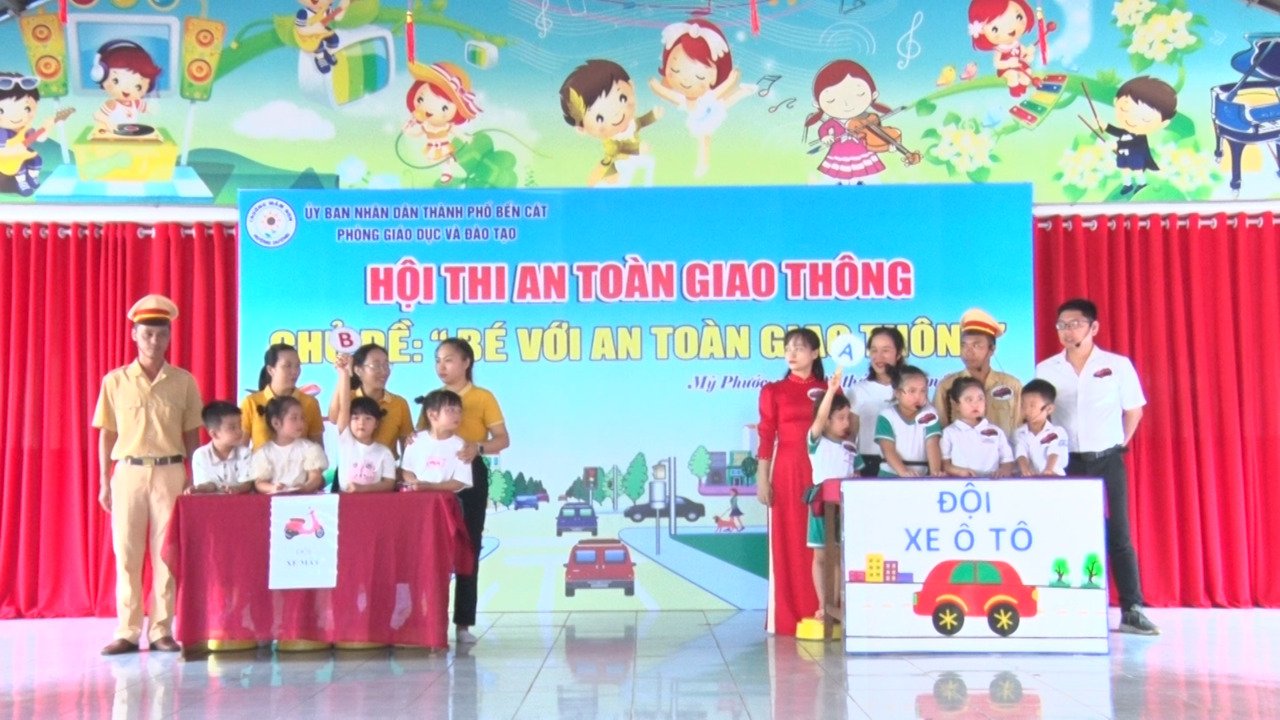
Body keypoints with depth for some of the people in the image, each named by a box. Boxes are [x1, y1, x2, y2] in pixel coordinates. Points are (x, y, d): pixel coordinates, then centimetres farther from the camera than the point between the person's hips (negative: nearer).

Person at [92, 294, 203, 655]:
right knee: (127, 553, 1)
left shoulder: (184, 381, 4)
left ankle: (162, 630, 8)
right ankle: (127, 631, 7)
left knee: (166, 552, 1)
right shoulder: (115, 381, 4)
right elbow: (106, 435, 7)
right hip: (128, 472, 0)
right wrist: (104, 483, 4)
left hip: (170, 473, 0)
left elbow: (192, 435, 8)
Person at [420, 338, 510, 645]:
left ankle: (463, 622, 4)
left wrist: (478, 447, -25)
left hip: (470, 475, -4)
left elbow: (503, 439, -6)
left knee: (468, 547, 0)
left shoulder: (483, 398, -1)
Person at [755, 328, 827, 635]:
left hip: (823, 473, 2)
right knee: (790, 544, 0)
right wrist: (762, 479, -5)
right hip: (787, 474, -2)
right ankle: (789, 618, 4)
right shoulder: (773, 391, 5)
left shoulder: (829, 390, 10)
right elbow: (766, 438, 1)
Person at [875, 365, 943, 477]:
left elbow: (932, 446, -7)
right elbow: (888, 450, -10)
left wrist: (935, 471, -23)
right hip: (891, 475, -1)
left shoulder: (929, 415, 2)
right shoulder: (887, 417, -2)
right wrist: (903, 472, -25)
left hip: (921, 476, 1)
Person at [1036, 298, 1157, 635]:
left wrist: (1120, 443, 4)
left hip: (1107, 462, -1)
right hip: (1065, 463, 1)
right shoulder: (1045, 370, 3)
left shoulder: (1118, 365, -1)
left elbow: (1134, 410, 8)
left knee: (1118, 536, -1)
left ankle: (1132, 610, 3)